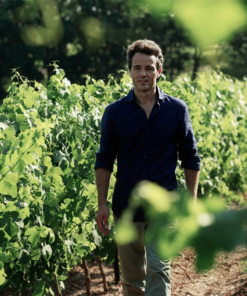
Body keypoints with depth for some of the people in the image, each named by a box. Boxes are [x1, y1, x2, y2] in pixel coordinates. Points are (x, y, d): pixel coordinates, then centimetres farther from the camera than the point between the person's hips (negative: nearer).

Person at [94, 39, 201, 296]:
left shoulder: (177, 109, 0)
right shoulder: (115, 112, 0)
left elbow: (190, 158, 6)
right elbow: (104, 161, 4)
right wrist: (102, 204, -1)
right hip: (126, 206, 2)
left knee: (158, 270, -10)